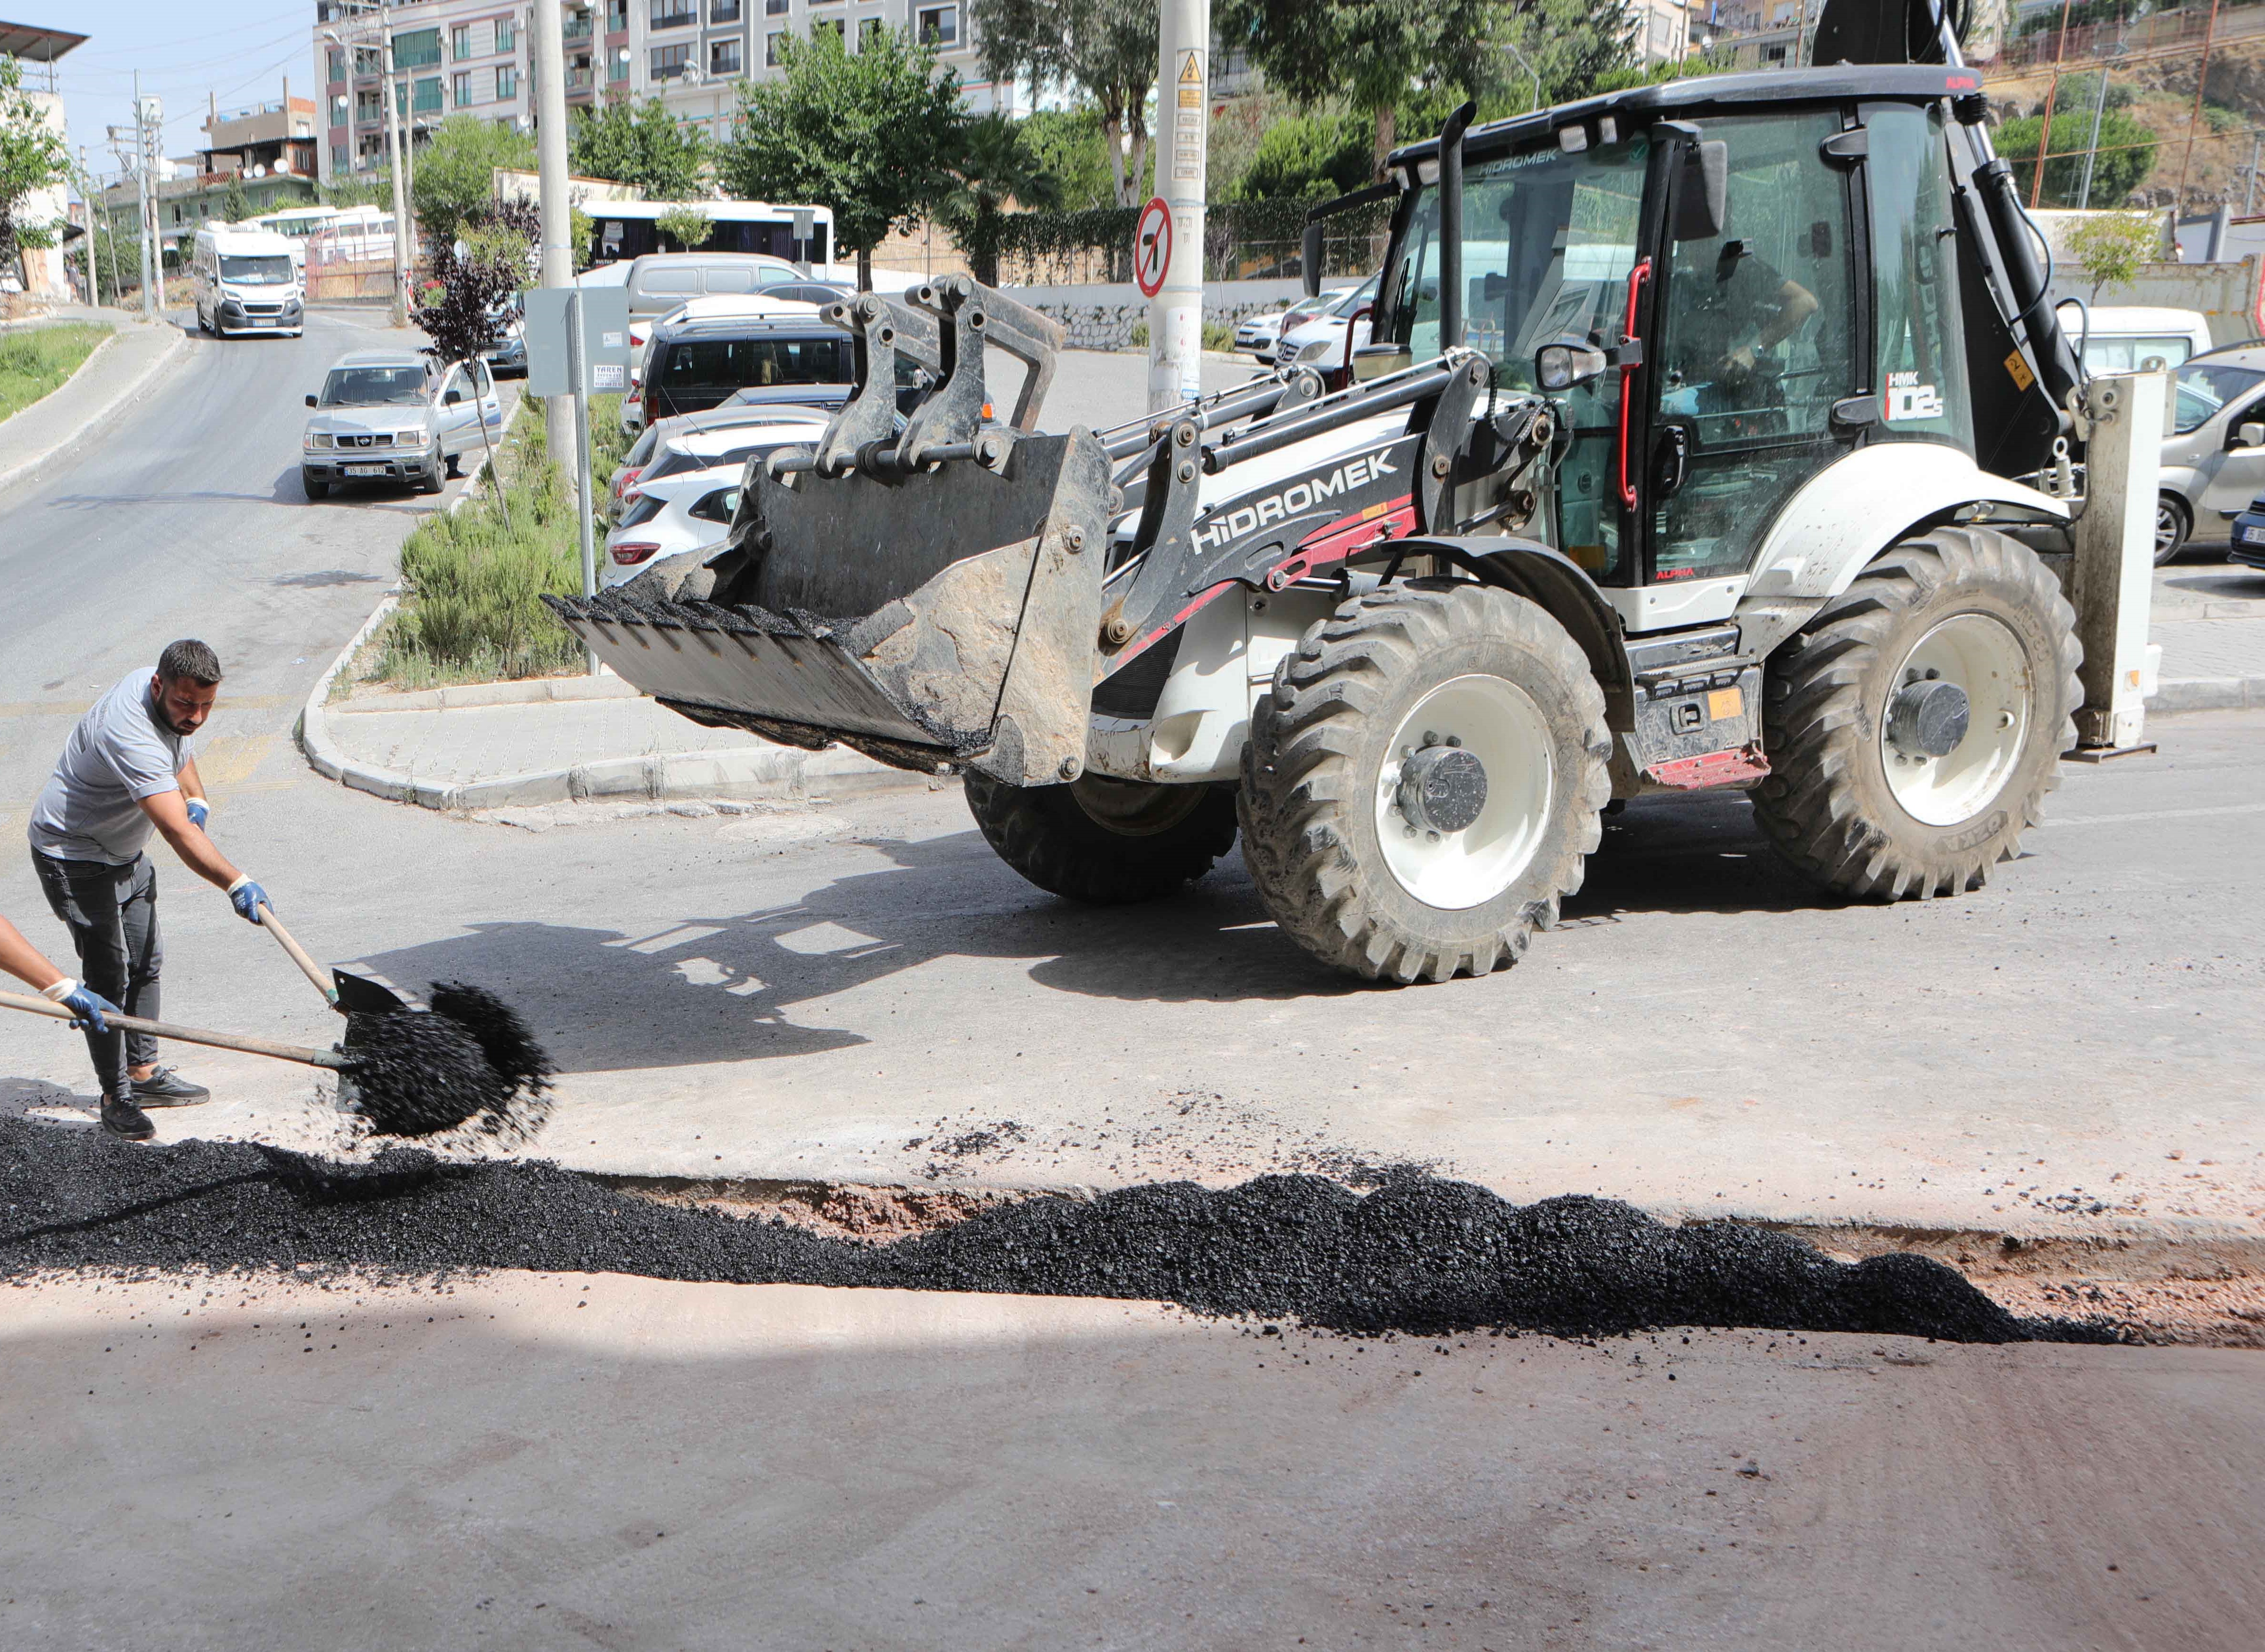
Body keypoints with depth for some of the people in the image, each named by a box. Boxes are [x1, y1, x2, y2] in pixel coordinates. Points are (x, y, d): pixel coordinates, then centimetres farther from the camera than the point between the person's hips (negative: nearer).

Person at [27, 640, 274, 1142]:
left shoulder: (174, 706, -8)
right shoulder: (132, 736, -37)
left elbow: (180, 751, 18)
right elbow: (179, 835, -46)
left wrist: (196, 799, 0)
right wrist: (235, 883, -55)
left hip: (125, 852, 10)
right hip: (74, 857, -9)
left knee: (145, 963, 13)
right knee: (108, 974, -9)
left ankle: (143, 1073, 24)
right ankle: (115, 1096, 1)